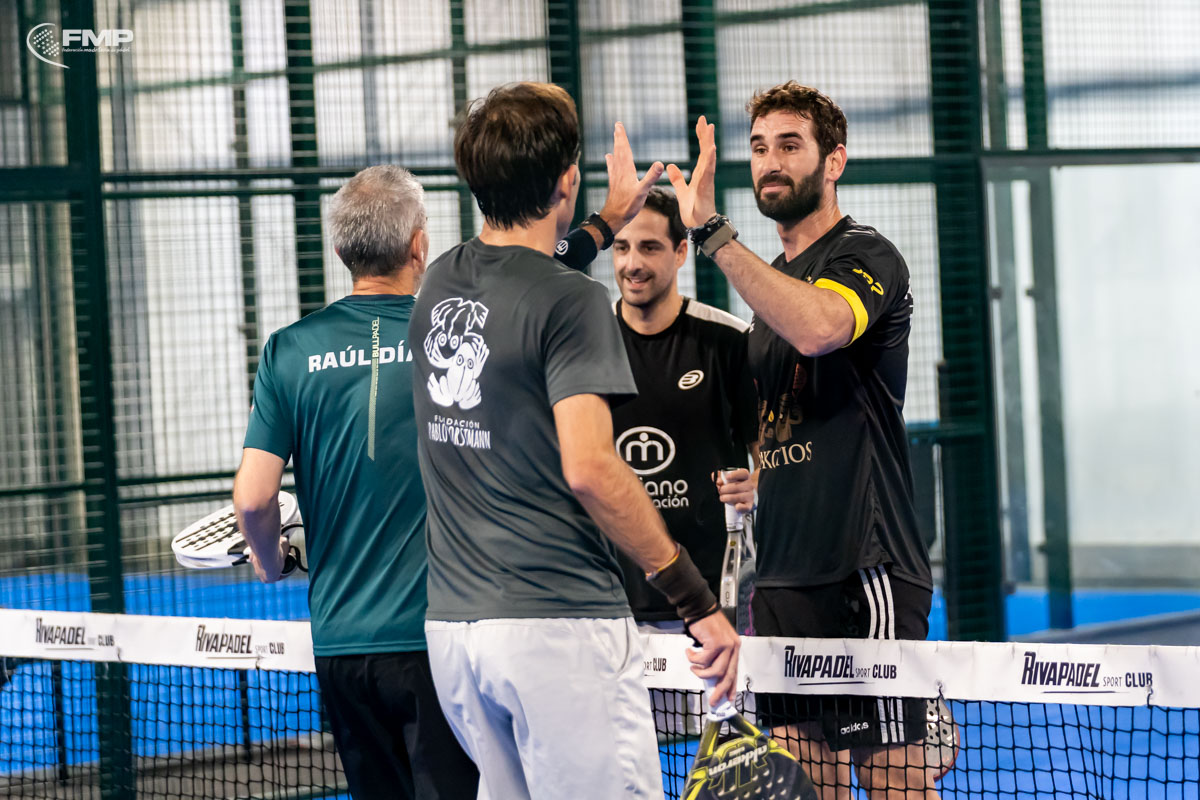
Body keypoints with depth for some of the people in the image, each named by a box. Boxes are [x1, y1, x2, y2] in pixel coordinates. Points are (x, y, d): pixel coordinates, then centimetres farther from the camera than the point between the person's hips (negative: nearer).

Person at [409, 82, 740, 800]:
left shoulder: (440, 283, 11)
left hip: (451, 625, 8)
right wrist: (697, 600, -17)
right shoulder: (574, 302, -11)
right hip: (561, 625, -8)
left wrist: (610, 220, 49)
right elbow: (589, 467, -21)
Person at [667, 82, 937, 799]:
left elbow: (817, 329, -31)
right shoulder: (774, 278, 20)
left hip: (865, 570, -8)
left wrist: (713, 231, -30)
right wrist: (756, 474, 9)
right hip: (784, 572, 9)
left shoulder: (866, 256, -7)